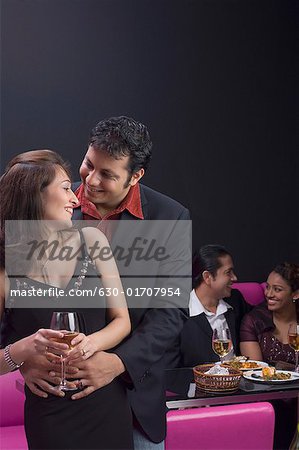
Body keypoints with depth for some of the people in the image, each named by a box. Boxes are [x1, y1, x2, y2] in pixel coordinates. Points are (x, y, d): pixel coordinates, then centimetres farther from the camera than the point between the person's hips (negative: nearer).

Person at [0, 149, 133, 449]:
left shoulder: (91, 240, -1)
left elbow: (122, 320, 1)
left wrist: (91, 343, -17)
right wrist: (27, 347, -24)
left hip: (108, 405, 3)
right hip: (49, 412, -3)